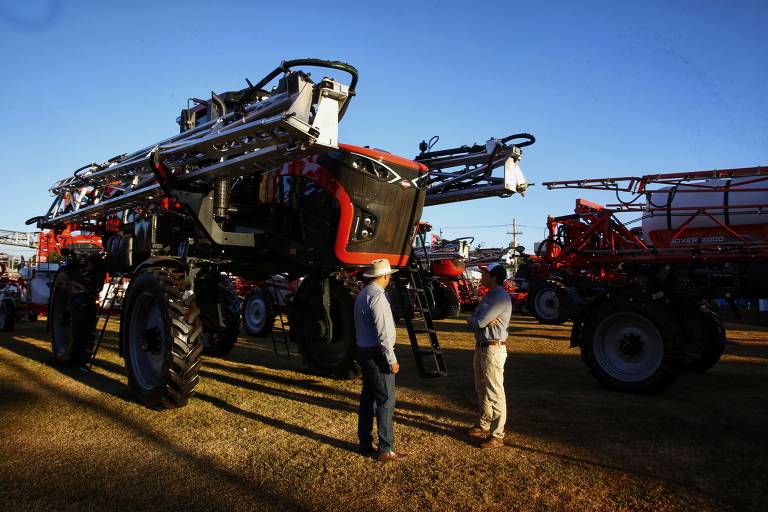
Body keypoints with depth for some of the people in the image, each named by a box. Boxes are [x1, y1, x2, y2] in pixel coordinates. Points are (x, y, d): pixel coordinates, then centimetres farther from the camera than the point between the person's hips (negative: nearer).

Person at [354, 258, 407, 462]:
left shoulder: (362, 294, 11)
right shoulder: (377, 296, -18)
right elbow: (382, 332, -21)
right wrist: (392, 359, -17)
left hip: (364, 352, 10)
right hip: (377, 354, -9)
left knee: (368, 398, 15)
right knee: (386, 401, -2)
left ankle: (365, 444, 24)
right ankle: (385, 450, 4)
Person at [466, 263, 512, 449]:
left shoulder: (501, 298, -17)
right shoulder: (488, 296, 14)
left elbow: (479, 322, -21)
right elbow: (474, 319, 10)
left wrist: (473, 320, 0)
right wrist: (485, 321, -11)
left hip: (493, 349, -10)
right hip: (481, 347, 10)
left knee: (494, 393, -4)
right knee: (481, 390, 19)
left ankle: (497, 435, 3)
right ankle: (484, 425, 33)